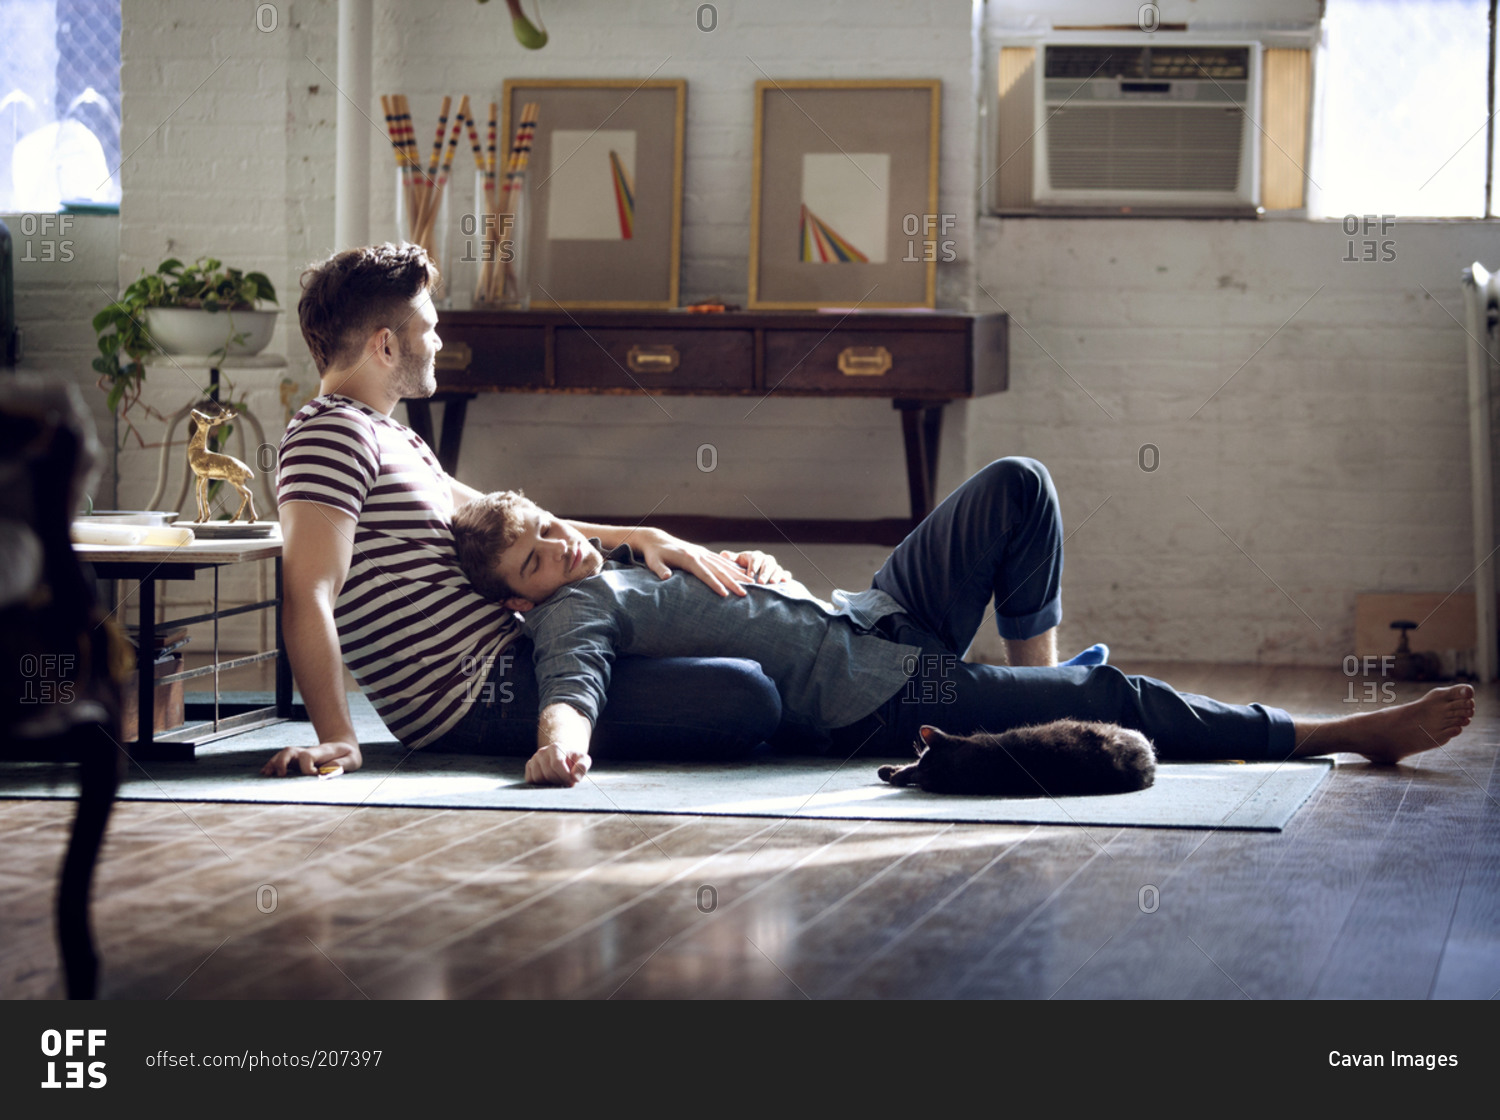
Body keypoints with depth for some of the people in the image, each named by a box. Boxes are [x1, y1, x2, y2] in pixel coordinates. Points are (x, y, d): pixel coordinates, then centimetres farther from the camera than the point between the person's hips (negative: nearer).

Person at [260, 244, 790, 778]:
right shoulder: (335, 434, -13)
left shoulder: (388, 434, 20)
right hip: (473, 698, -11)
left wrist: (638, 538, 8)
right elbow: (308, 596, -23)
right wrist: (338, 738, -33)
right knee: (746, 697, -16)